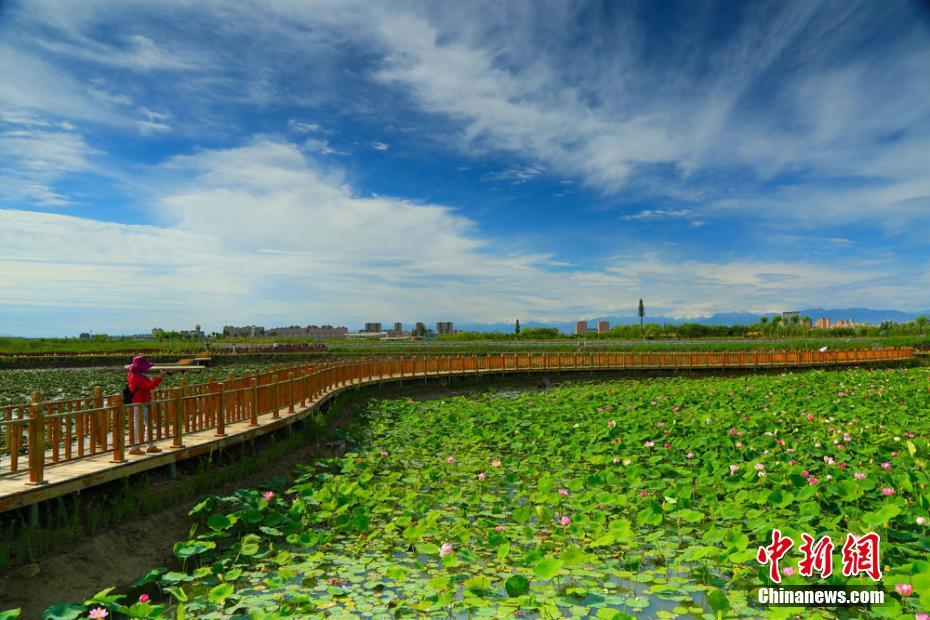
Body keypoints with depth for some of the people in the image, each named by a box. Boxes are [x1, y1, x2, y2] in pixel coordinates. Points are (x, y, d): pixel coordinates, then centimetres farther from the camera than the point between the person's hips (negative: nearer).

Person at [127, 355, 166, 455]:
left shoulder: (141, 376, 14)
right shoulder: (136, 378, -18)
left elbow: (150, 384, 14)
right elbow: (149, 386, -30)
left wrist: (159, 378, 0)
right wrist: (159, 378, -30)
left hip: (144, 404, 10)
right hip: (139, 405, -10)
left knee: (148, 425, 14)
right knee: (138, 426, -5)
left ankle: (151, 446, 20)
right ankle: (134, 448, 1)